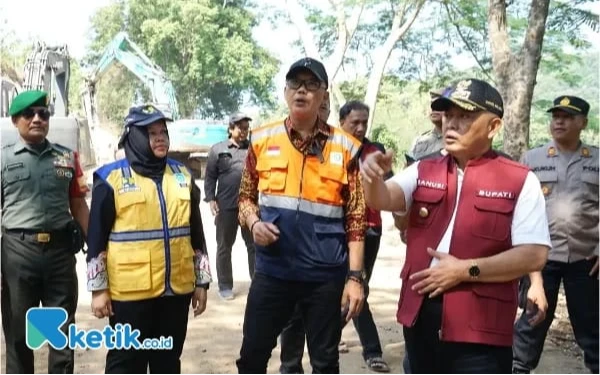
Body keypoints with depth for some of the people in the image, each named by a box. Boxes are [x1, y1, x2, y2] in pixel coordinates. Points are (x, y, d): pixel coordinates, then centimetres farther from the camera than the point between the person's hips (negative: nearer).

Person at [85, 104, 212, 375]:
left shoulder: (183, 176, 9)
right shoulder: (111, 179, -4)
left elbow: (196, 236, 12)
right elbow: (97, 240, -2)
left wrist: (201, 282, 11)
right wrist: (98, 288, -4)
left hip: (177, 289, 4)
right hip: (129, 292, -4)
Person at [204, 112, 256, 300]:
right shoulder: (218, 149, 4)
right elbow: (210, 177, 2)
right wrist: (211, 199, -8)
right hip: (226, 206, -1)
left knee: (255, 245, 8)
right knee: (224, 246, 7)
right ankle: (225, 285, 17)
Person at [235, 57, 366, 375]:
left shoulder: (344, 147, -4)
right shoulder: (262, 140, 2)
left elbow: (356, 218, -2)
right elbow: (246, 196, 12)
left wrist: (355, 276, -6)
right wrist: (253, 222, -9)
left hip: (326, 275, -1)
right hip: (272, 271, 2)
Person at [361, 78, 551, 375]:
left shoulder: (520, 181, -4)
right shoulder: (423, 171, 8)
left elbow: (534, 255, -10)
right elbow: (382, 199, -7)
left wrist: (466, 270, -15)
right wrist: (373, 177, -29)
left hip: (480, 329, -4)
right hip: (420, 315, 4)